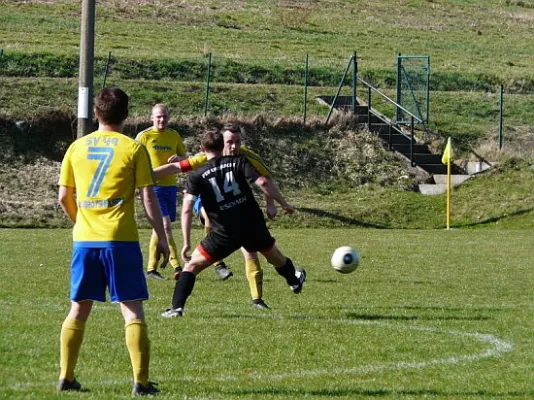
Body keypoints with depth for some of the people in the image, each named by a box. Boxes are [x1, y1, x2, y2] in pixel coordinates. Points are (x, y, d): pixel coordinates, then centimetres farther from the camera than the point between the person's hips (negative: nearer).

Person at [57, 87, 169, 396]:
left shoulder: (77, 147, 7)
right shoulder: (133, 148, -3)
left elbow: (64, 197, 10)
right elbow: (149, 198, -5)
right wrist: (162, 238, 3)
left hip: (85, 240, 3)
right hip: (121, 241, -3)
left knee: (79, 309, 13)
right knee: (132, 310, 0)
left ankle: (66, 377, 13)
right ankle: (141, 381, -4)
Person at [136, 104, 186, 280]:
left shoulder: (174, 136, 10)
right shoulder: (144, 136, -4)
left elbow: (185, 158, 16)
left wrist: (178, 158, -7)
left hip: (170, 185, 5)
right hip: (153, 186, -5)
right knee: (165, 225, -15)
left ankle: (151, 268, 17)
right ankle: (176, 266, -15)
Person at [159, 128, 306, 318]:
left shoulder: (196, 176, -3)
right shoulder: (239, 162, -1)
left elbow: (187, 210, -9)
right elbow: (262, 183, -12)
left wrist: (187, 243, -6)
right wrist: (283, 204, -1)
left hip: (225, 234, -3)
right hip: (253, 225, 3)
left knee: (192, 265, 8)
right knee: (273, 254, 31)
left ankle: (177, 307, -5)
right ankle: (294, 280, 57)